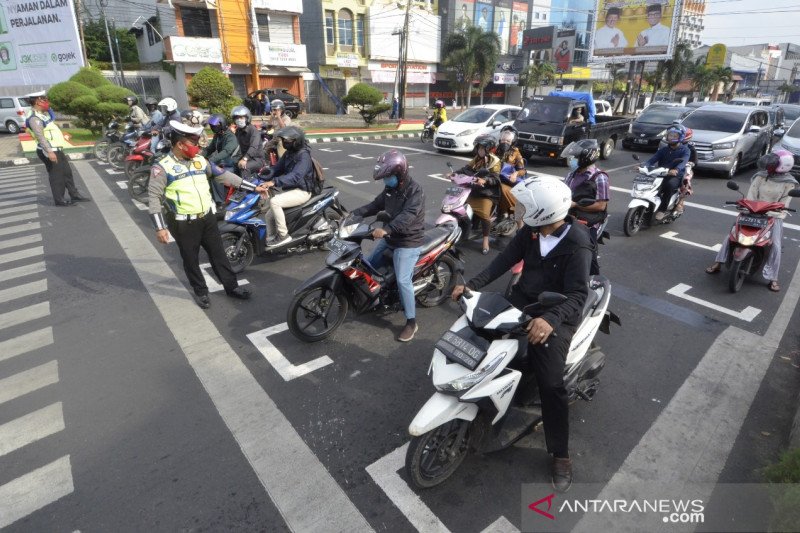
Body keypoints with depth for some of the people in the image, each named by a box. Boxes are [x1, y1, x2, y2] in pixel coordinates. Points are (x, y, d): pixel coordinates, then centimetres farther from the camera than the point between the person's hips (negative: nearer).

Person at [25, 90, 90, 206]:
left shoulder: (43, 114, 13)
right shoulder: (35, 119, -19)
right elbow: (40, 136, -27)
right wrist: (49, 152, -33)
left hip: (56, 149, 10)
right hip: (49, 152, -10)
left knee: (67, 172, 15)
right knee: (57, 175, -5)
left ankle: (74, 195, 24)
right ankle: (59, 200, 3)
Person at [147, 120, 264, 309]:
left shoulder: (200, 160, 4)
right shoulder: (163, 167, -13)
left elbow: (224, 175, 7)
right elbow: (154, 197, -13)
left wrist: (253, 187, 5)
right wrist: (160, 227, -18)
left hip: (207, 217, 5)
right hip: (184, 223, -4)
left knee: (218, 253, 13)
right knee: (191, 260, 10)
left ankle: (231, 286, 25)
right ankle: (200, 292, 28)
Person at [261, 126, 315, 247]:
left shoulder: (303, 155, -18)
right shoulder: (288, 153, 11)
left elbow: (295, 176, -33)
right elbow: (278, 168, 13)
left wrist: (274, 182, -42)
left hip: (301, 191, -9)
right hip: (290, 190, 10)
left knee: (274, 201, -30)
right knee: (269, 215, 7)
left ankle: (283, 235, -20)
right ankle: (271, 239, 22)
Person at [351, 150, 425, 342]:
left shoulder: (415, 191, -21)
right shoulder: (390, 188, 6)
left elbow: (407, 216, -36)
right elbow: (376, 205, 12)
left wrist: (386, 229, -49)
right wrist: (354, 214, -2)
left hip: (408, 242, -9)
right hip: (389, 237, 9)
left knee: (403, 280, -14)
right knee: (369, 265, 16)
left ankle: (411, 322, -2)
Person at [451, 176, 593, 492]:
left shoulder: (577, 245, -22)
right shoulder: (531, 230, -3)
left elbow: (578, 294, -27)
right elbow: (506, 259, 0)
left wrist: (550, 319, -45)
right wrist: (473, 285, -10)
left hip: (556, 314, -6)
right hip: (522, 300, 7)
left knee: (550, 384, -15)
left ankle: (560, 455, 5)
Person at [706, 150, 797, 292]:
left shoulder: (789, 183, -2)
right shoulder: (760, 176, 4)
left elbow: (784, 203, -8)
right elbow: (751, 195, -3)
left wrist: (771, 214, -24)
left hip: (774, 217, -2)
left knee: (775, 245, -17)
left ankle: (772, 279, -11)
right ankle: (718, 263, -6)